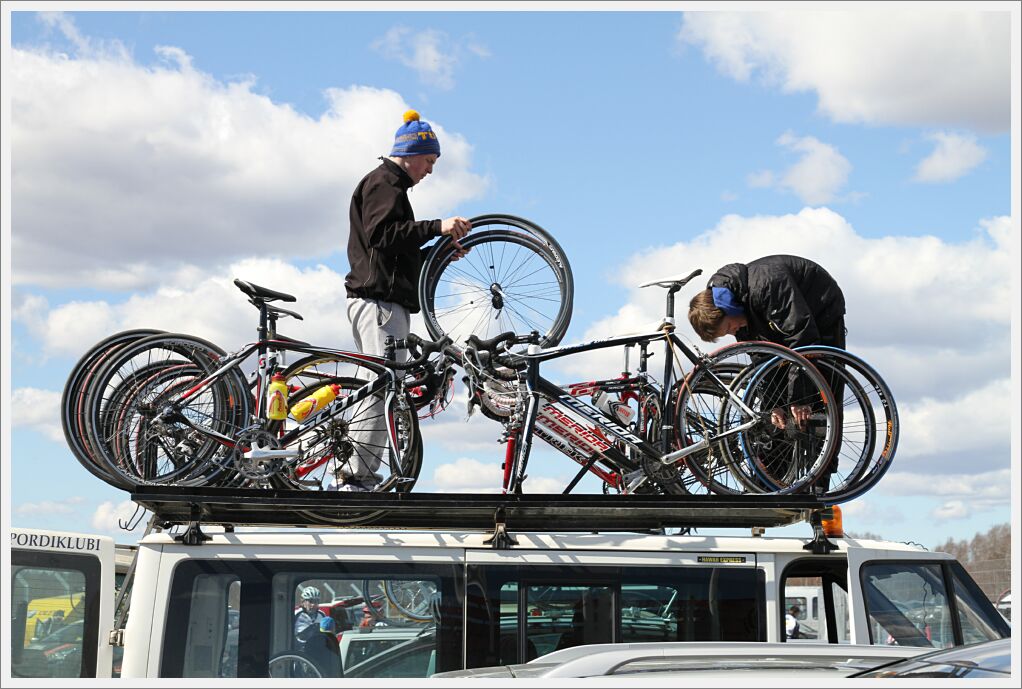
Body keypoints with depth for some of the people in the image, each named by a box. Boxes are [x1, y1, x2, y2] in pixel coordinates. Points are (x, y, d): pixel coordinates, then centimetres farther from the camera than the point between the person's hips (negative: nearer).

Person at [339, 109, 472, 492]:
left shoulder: (389, 185, 29)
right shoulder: (384, 183, -5)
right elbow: (381, 234, -21)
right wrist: (437, 227, -24)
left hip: (383, 299, 11)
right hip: (379, 299, -11)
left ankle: (349, 476, 12)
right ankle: (356, 478, -20)